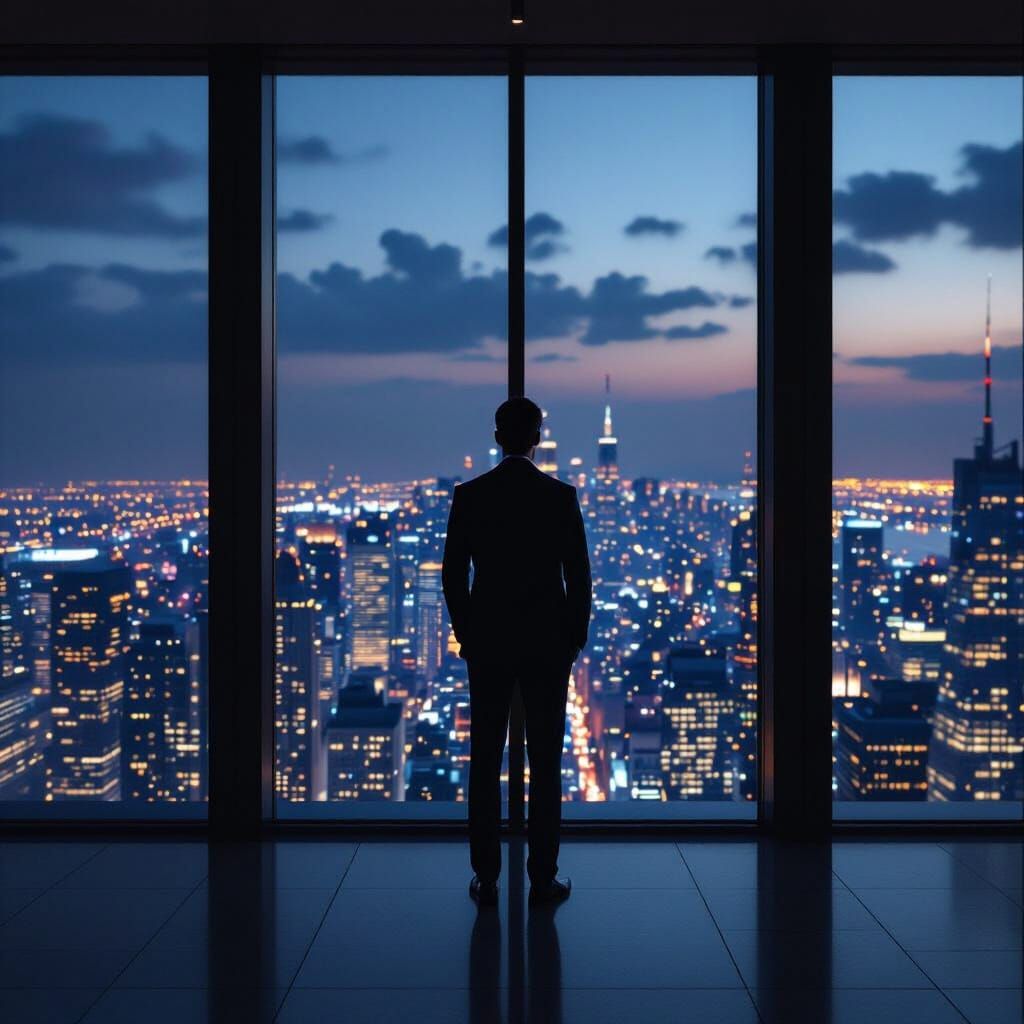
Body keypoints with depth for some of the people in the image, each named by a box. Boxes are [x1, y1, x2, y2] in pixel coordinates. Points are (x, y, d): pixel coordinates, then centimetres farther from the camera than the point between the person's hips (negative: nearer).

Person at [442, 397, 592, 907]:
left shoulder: (469, 495, -2)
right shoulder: (561, 496, -5)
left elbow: (453, 574, 0)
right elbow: (579, 576, -4)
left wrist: (466, 635, 10)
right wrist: (576, 638, 7)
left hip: (487, 644, 1)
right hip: (548, 644, -1)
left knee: (485, 760, 6)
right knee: (545, 761, 5)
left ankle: (486, 878, 9)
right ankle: (543, 877, 9)